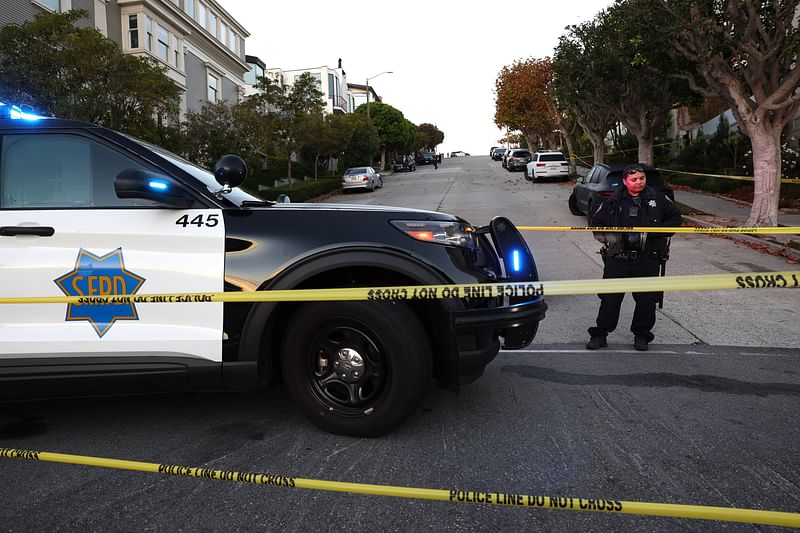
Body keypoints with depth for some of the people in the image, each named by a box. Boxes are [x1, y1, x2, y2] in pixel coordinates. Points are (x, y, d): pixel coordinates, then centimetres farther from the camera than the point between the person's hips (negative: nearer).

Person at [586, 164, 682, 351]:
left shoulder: (658, 199, 5)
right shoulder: (614, 201, 5)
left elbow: (675, 217, 14)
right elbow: (595, 222, 12)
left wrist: (658, 232, 0)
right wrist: (606, 236, -4)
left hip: (648, 260, 1)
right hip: (617, 259, 0)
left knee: (646, 299, 8)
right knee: (610, 298, 1)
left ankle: (642, 335, 25)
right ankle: (599, 334, 11)